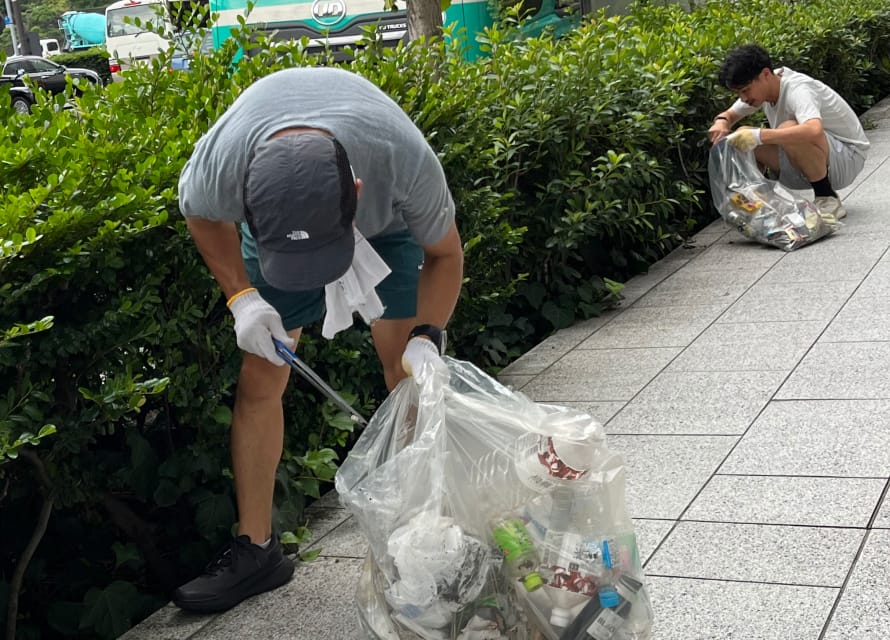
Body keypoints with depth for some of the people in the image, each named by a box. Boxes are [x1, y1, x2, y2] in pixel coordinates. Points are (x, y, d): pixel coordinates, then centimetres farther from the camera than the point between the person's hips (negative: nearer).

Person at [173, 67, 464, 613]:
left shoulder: (406, 158, -43)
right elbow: (202, 216, -12)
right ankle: (255, 548, 9)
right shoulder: (220, 164, -41)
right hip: (274, 220, 1)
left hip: (386, 221, -1)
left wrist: (426, 337, -34)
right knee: (260, 378, -2)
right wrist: (241, 297, -24)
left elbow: (444, 254, -20)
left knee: (408, 371, -7)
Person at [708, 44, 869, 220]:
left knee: (789, 129, -35)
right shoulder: (758, 87, -3)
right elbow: (730, 114, 11)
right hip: (806, 166, 7)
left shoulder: (797, 89, -27)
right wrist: (721, 122, -15)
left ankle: (827, 198, -18)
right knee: (742, 137, -8)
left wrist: (759, 136, -49)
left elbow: (814, 131, -47)